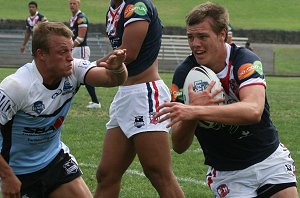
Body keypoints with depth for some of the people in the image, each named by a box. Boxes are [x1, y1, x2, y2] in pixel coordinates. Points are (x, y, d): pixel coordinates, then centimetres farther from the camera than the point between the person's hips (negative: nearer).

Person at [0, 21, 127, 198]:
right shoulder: (16, 86, -27)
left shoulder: (73, 70, -12)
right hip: (18, 172, -5)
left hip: (55, 158, 5)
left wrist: (117, 68, -45)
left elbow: (114, 79, -22)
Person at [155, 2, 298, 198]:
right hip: (226, 173, 0)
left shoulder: (245, 61, -18)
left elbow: (253, 111, -39)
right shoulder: (184, 75, -12)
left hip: (270, 160, 0)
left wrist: (195, 111, -48)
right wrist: (194, 109, -34)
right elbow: (179, 146, -15)